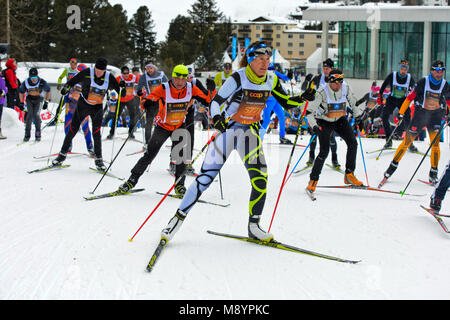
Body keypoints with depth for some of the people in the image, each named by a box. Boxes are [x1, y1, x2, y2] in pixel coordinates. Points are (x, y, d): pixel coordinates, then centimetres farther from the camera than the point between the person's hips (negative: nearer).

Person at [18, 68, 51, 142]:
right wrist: (21, 103, 1)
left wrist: (46, 102, -3)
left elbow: (48, 91, -2)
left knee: (36, 114, -19)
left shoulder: (42, 82, -21)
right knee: (30, 114, -17)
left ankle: (38, 134, -8)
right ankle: (27, 134, -10)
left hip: (38, 99, -1)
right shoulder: (25, 83, -17)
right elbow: (21, 92, 2)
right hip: (29, 99, 1)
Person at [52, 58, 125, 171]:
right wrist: (66, 87, -22)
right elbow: (73, 80, -6)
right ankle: (63, 154, 16)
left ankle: (98, 159, 6)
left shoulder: (109, 77, -11)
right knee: (73, 130, 3)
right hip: (83, 105, -1)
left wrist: (122, 89, -27)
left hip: (97, 107, 1)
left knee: (97, 133, -5)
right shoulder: (87, 73, -16)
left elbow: (117, 88, -5)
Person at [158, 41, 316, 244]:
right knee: (207, 176, -10)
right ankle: (177, 219, -1)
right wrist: (217, 118, -38)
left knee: (260, 177, -10)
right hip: (227, 128, -4)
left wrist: (304, 98, -8)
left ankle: (254, 227, 3)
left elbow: (286, 103, 9)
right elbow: (216, 101, -19)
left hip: (250, 130, 4)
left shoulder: (271, 80, -1)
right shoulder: (238, 78, -17)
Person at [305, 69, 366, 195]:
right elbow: (309, 111, -23)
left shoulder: (346, 88, -13)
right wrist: (314, 125, -33)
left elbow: (353, 102, 9)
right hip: (324, 122, -4)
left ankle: (349, 175, 2)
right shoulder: (322, 92, -24)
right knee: (324, 151, -15)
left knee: (353, 143, -10)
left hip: (340, 120, 4)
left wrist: (358, 114, 9)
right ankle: (313, 180, -4)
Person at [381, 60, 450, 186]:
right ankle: (392, 167, 15)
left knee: (435, 143, -9)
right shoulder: (423, 82, -10)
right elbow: (410, 97, -6)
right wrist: (401, 113, -7)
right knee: (407, 141, 0)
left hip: (436, 115, 2)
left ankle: (433, 174, 1)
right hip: (420, 114, -2)